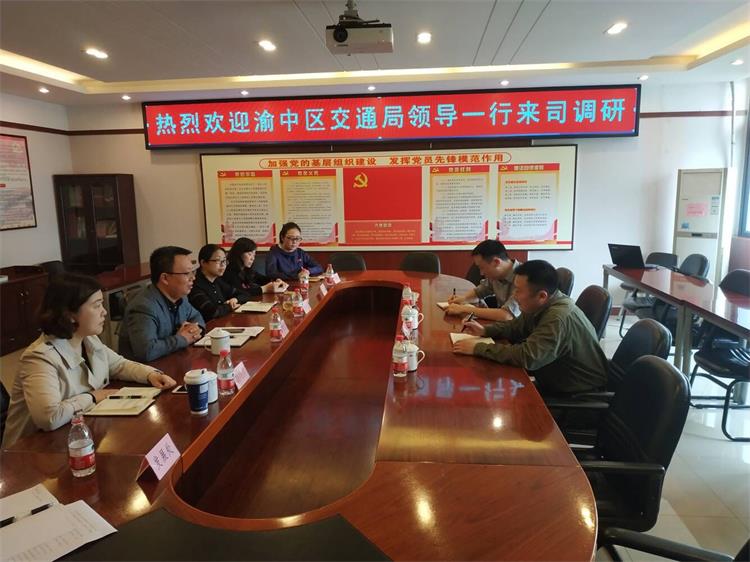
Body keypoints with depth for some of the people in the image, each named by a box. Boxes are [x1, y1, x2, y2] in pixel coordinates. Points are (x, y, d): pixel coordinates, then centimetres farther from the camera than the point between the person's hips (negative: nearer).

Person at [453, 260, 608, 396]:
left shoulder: (560, 317, -31)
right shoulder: (540, 306, -3)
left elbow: (527, 357, -36)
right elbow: (516, 326, 14)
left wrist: (478, 348, -28)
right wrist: (485, 331, -2)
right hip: (558, 382, 7)